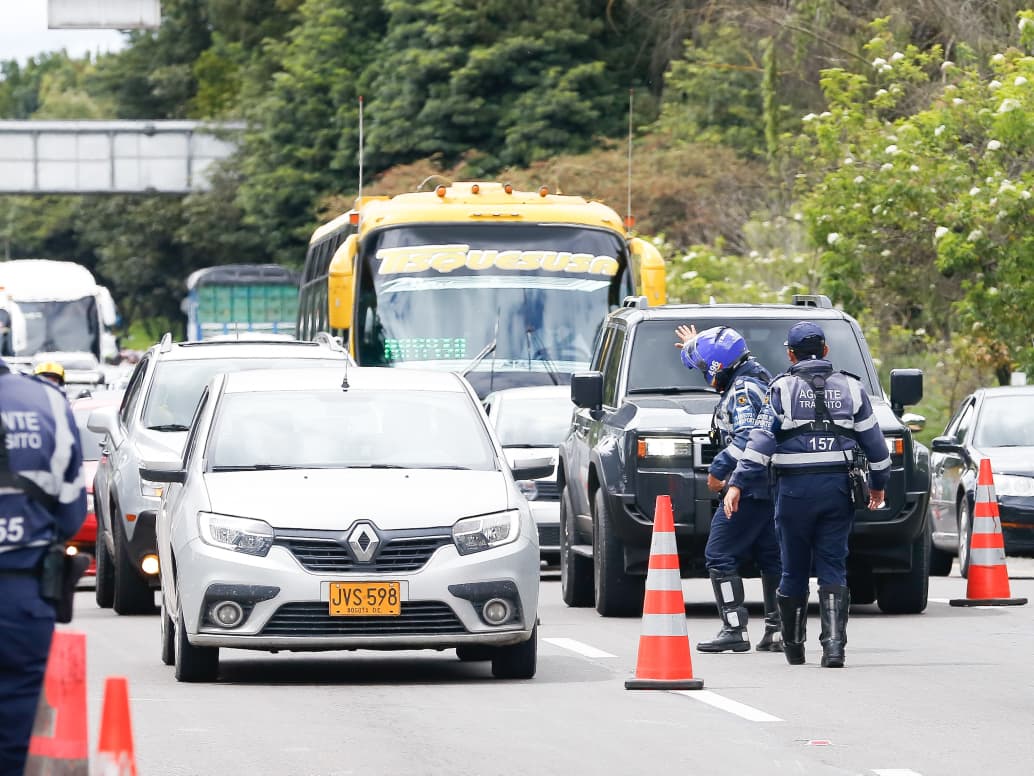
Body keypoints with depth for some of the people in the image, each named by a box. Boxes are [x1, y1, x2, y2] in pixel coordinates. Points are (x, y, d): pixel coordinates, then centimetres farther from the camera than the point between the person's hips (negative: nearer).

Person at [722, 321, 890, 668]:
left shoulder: (783, 389, -1)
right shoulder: (850, 388, 8)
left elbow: (761, 440, -10)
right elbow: (873, 441, 12)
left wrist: (737, 483, -12)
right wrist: (879, 483, 24)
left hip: (795, 489, -2)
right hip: (839, 488, 2)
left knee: (794, 570, 9)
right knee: (833, 568, 2)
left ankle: (793, 646, 19)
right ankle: (834, 643, -13)